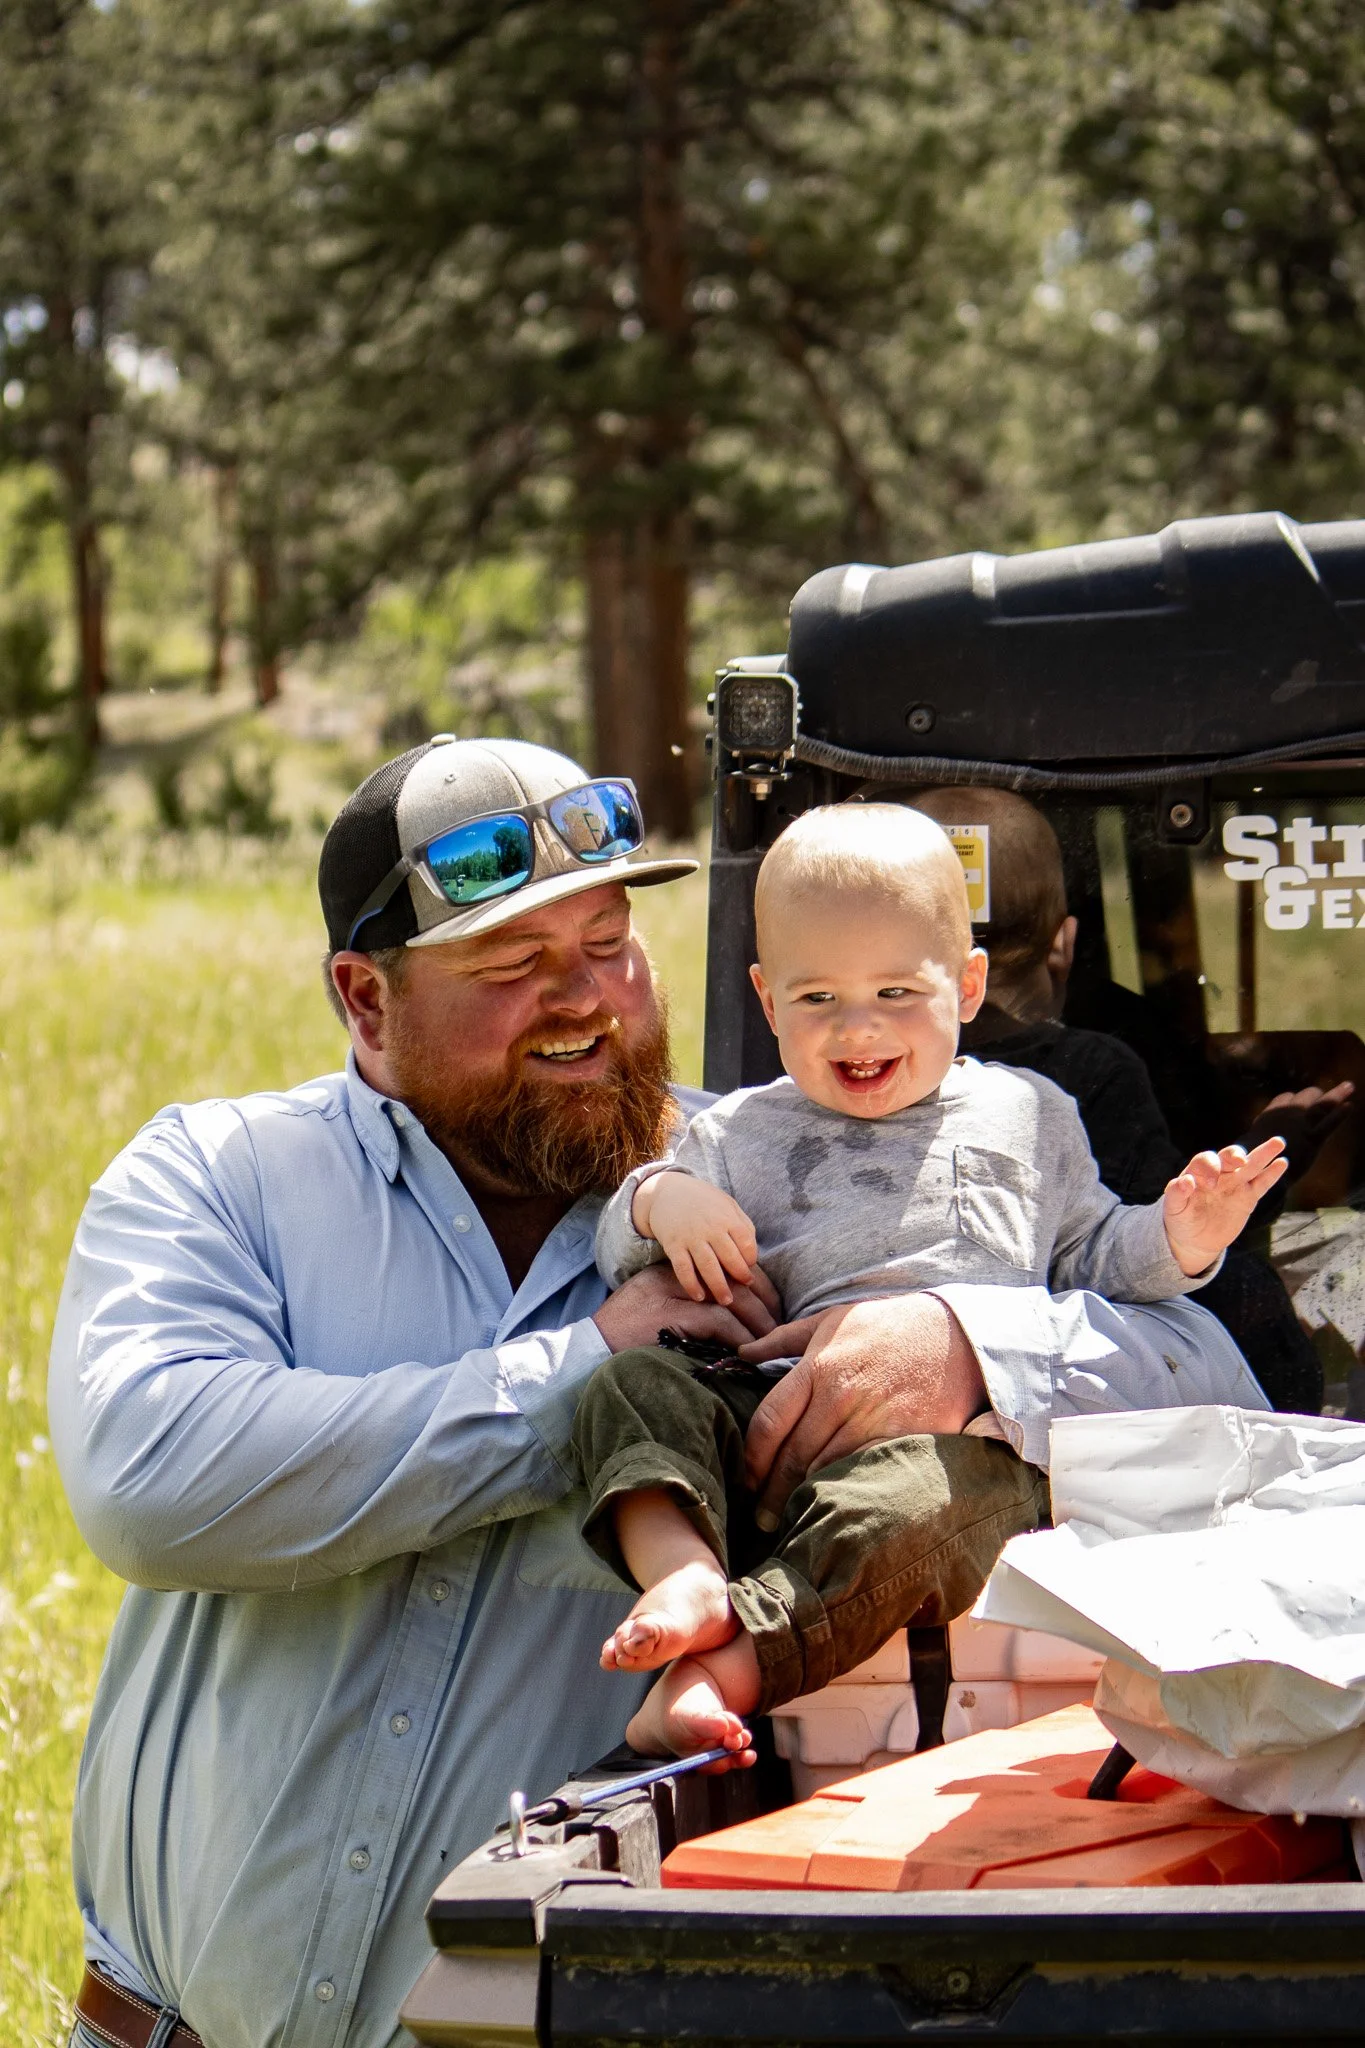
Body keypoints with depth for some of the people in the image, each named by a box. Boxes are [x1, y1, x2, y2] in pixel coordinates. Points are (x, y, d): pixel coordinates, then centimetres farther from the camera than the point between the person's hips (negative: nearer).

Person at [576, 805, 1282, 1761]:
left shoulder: (1025, 1115, 24)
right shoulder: (744, 1133, 24)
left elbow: (1091, 1257, 26)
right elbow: (618, 1250, 20)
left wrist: (1176, 1241, 5)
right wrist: (659, 1197, -3)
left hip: (967, 1432, -2)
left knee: (922, 1495, -39)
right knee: (630, 1385, -23)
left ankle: (730, 1663, -46)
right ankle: (682, 1570, -46)